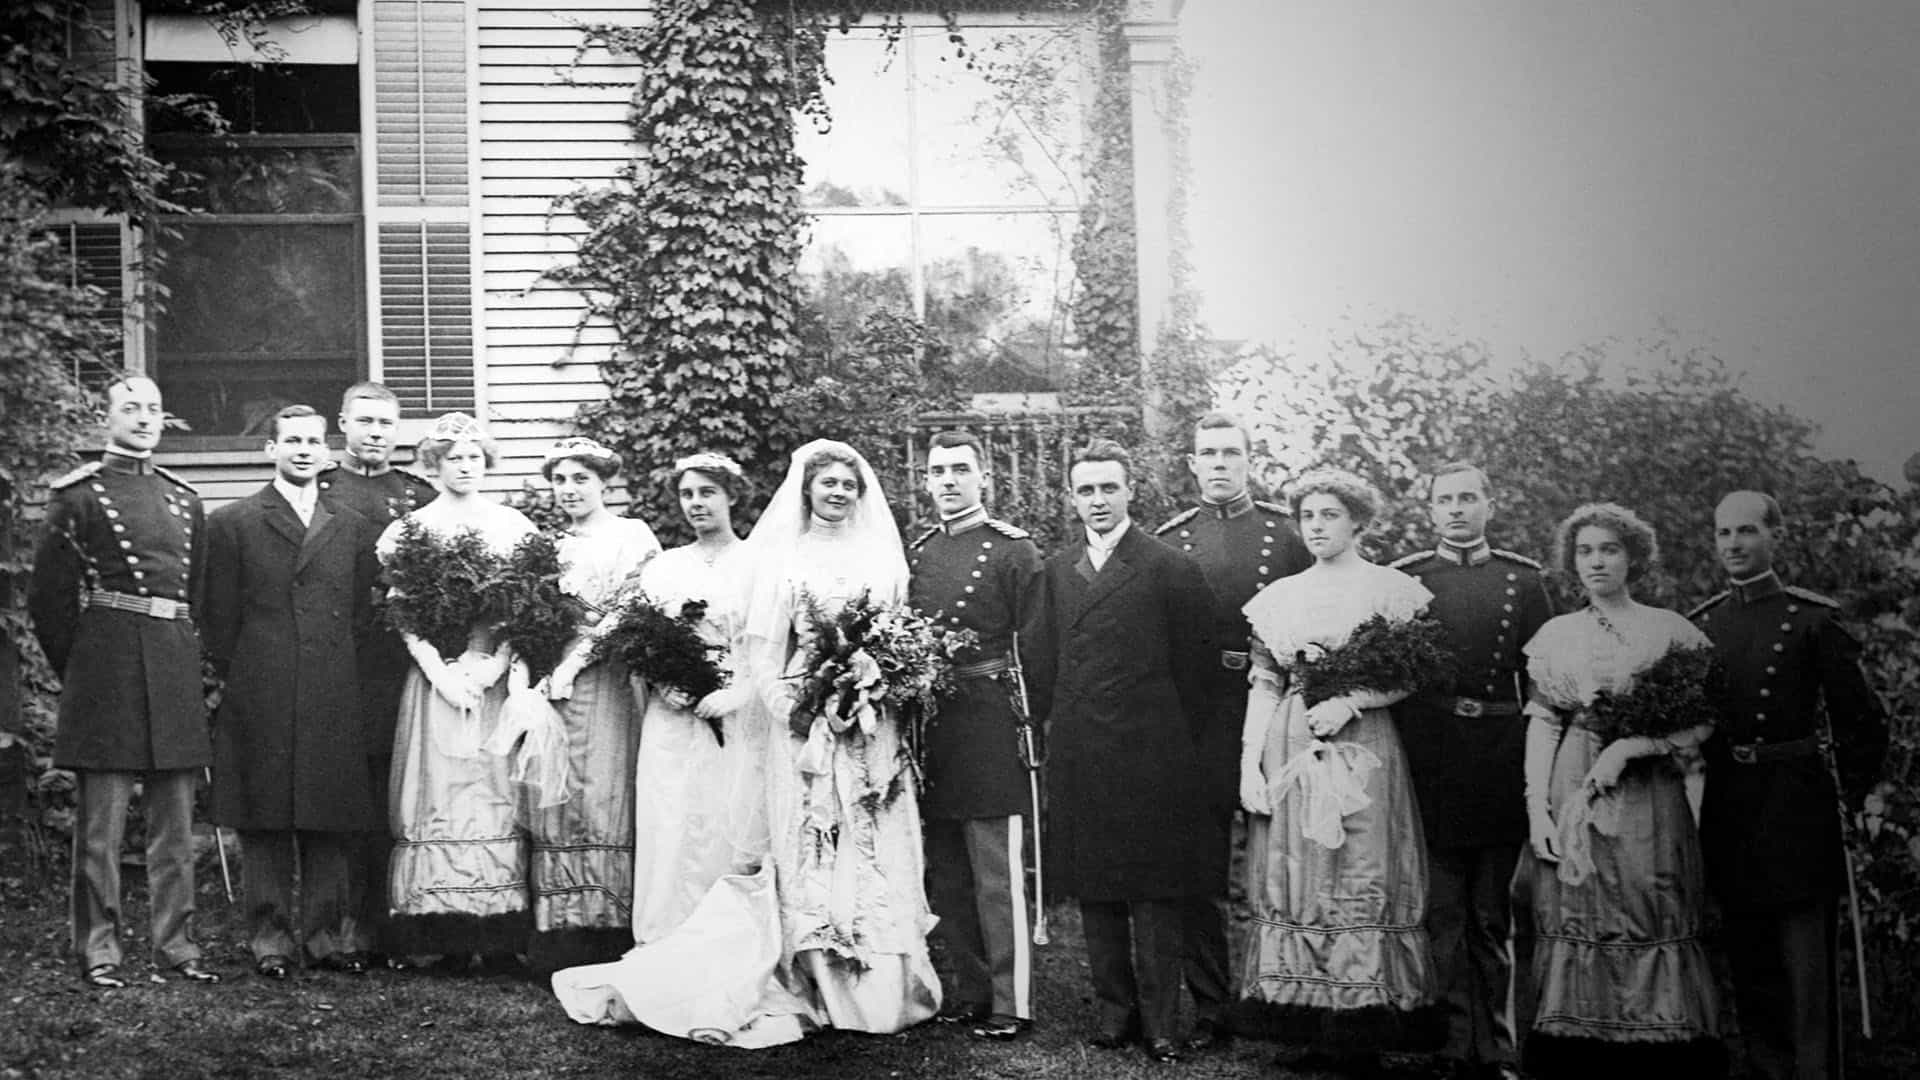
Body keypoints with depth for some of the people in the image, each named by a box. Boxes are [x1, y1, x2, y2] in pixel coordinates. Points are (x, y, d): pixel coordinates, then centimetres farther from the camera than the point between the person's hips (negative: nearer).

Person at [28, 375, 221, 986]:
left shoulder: (184, 500, 16)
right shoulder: (78, 494, 0)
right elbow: (48, 597, 0)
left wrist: (183, 657, 14)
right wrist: (77, 670, 3)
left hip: (175, 666, 5)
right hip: (106, 663, -5)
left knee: (175, 820, 7)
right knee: (101, 819, -3)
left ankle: (175, 942, 13)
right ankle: (99, 949, 3)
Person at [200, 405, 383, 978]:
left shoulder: (353, 528, 14)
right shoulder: (231, 524, 5)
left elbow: (362, 614, 13)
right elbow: (218, 619, 4)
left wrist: (337, 670, 5)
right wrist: (238, 680, 1)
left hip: (334, 701, 2)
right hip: (260, 703, -2)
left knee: (332, 821, 3)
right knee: (265, 820, 1)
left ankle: (329, 932, 9)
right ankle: (271, 936, 7)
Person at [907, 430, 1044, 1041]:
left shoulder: (1014, 550, -3)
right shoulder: (915, 553, 15)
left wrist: (1024, 716, -10)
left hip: (988, 727, -6)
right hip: (926, 729, 6)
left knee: (997, 876, -5)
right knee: (947, 876, 11)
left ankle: (1011, 1002, 0)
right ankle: (970, 990, 20)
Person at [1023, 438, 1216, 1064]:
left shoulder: (1170, 570, -4)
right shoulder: (1057, 572, 12)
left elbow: (1193, 668, -2)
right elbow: (1044, 666, 16)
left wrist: (1174, 746, 0)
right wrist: (1056, 726, 8)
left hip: (1148, 758, -5)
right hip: (1077, 764, 5)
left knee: (1153, 896, -1)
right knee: (1094, 894, 9)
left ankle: (1160, 1023, 5)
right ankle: (1114, 1011, 19)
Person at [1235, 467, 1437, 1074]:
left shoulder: (1390, 589, 1)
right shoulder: (1280, 596, 11)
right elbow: (1264, 684, 10)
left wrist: (1349, 702, -15)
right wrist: (1250, 763, 2)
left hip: (1361, 748, -3)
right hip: (1288, 751, 4)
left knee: (1361, 883, -4)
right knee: (1293, 883, 2)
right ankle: (1307, 1027, 9)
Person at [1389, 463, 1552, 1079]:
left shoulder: (1524, 580, 8)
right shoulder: (1401, 579, 6)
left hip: (1501, 759, 1)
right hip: (1428, 758, -1)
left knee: (1493, 915, 8)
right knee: (1443, 912, 1)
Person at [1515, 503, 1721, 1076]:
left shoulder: (1669, 630, 4)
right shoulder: (1556, 634, 10)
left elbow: (1703, 719, 0)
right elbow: (1542, 723, 7)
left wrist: (1631, 746, -12)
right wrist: (1536, 806, -3)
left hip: (1648, 794, -1)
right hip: (1572, 794, 1)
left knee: (1653, 927, -5)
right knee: (1575, 927, -1)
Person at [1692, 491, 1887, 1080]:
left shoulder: (1814, 619, -4)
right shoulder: (1699, 624, 9)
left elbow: (1863, 725, -1)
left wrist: (1847, 799, -1)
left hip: (1796, 810, -4)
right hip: (1727, 820, 4)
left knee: (1807, 967, -3)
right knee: (1748, 970, 10)